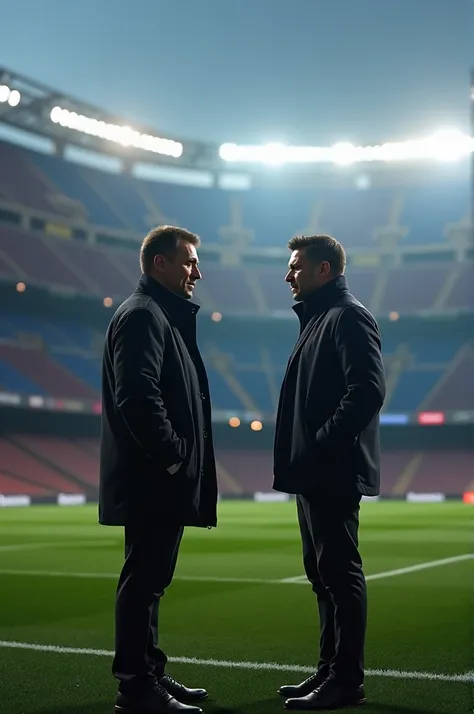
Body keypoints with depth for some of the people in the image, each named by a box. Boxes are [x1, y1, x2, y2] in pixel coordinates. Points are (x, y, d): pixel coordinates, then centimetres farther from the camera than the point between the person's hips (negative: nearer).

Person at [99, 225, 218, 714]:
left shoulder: (166, 316, 21)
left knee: (149, 581, 15)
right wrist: (171, 458, -18)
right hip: (152, 481, -10)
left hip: (161, 481, 10)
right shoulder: (142, 316, -11)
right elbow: (138, 397, -23)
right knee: (143, 581, -4)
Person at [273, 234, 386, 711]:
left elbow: (368, 390, -22)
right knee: (323, 574, 14)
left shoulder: (348, 317, -10)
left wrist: (321, 444, -21)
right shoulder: (316, 319, 20)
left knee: (340, 573, -5)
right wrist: (300, 455, 13)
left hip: (333, 474, -10)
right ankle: (331, 670, 23)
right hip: (314, 475, 10)